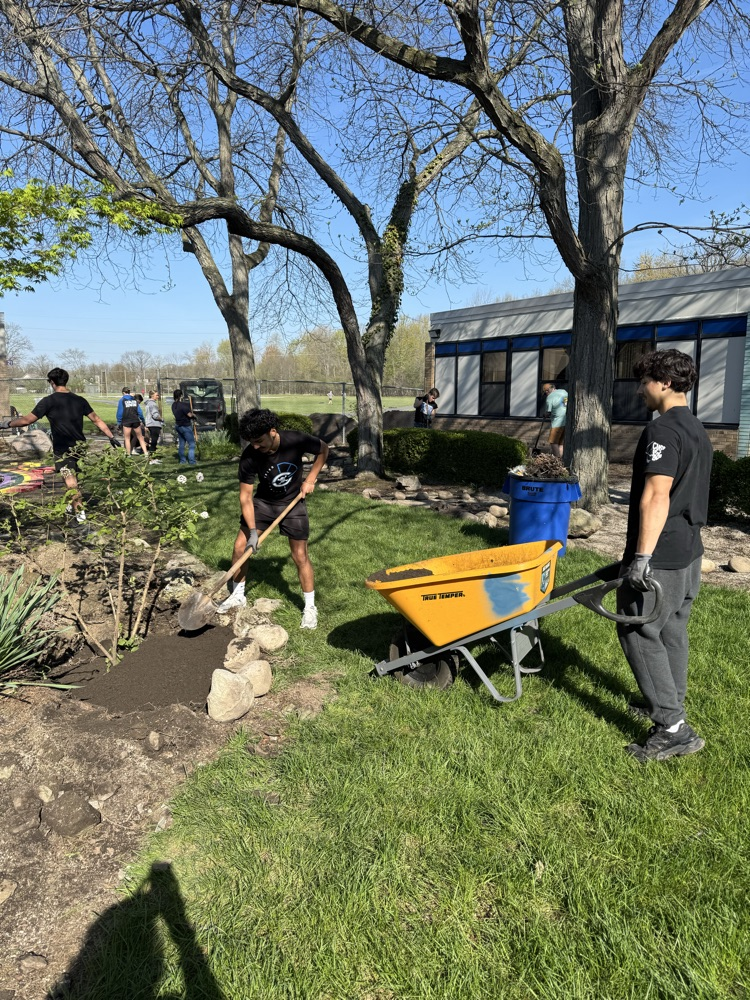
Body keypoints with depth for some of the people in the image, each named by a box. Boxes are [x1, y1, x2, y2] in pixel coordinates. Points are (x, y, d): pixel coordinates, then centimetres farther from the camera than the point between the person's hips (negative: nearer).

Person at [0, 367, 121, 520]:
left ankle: (80, 513, -9)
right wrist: (112, 437, 9)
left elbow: (27, 420, -10)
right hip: (80, 446, 5)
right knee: (74, 477, 21)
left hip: (62, 449, -5)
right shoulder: (79, 400, 3)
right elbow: (97, 420, 4)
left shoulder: (49, 401, -11)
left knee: (70, 480, -4)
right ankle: (74, 505, 34)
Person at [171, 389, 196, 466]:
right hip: (185, 426, -8)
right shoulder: (182, 405, -21)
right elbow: (190, 415, -22)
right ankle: (191, 461, -6)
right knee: (191, 444, -2)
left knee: (181, 443, 15)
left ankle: (182, 460, 19)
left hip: (178, 425, 8)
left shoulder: (174, 405, 5)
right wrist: (194, 415, 1)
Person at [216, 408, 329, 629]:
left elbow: (323, 449, -6)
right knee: (240, 546, -2)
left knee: (300, 556, -2)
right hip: (263, 502, 2)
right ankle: (237, 595, 21)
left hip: (293, 503, -1)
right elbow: (245, 497, -18)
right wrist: (252, 531, -24)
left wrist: (310, 479, -13)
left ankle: (310, 607, 15)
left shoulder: (296, 440, -27)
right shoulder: (249, 457, -25)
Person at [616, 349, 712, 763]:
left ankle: (673, 728, 0)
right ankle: (669, 705, 31)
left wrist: (642, 556, -25)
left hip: (661, 556, -10)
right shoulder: (697, 430, 15)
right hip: (688, 550, 10)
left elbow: (656, 496, -25)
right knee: (672, 630, 18)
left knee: (638, 632, -3)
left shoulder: (663, 430, -17)